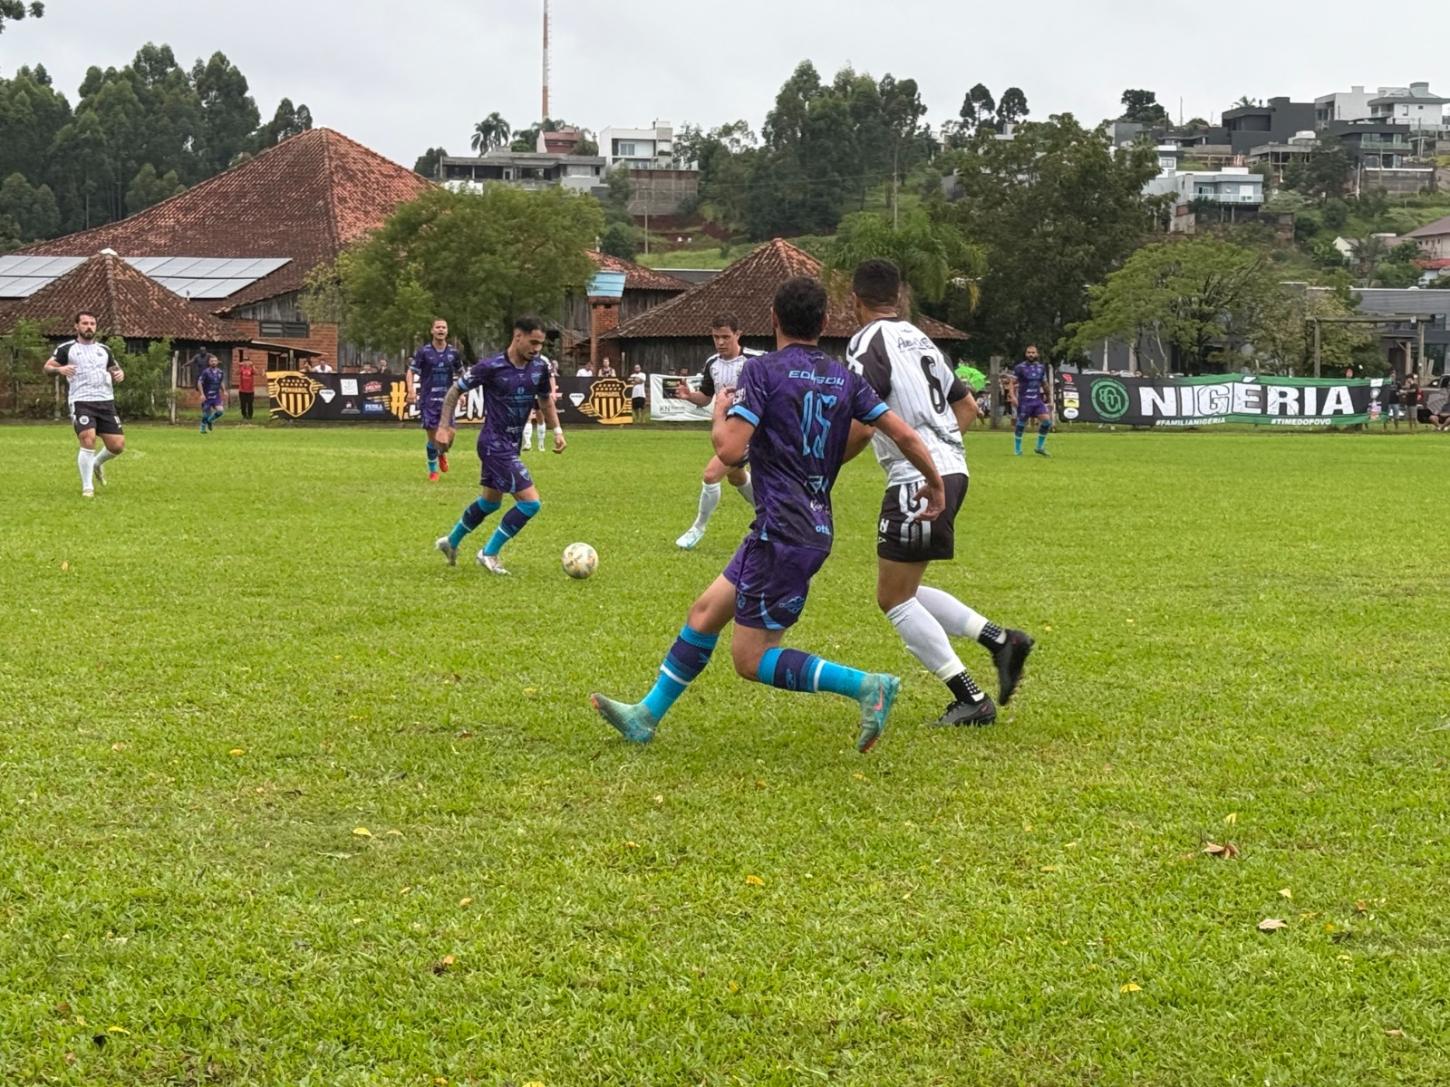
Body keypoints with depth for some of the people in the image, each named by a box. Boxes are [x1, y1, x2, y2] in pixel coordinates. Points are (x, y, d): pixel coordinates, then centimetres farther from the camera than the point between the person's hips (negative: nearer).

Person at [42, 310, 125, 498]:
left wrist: (120, 373, 2)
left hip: (106, 401, 4)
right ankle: (87, 487, -6)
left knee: (118, 445, -3)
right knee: (88, 441, -21)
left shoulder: (104, 350, 18)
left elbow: (115, 369, 27)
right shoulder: (67, 349, 6)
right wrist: (59, 369, -19)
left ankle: (97, 463, 31)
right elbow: (47, 366, 4)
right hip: (81, 402, -4)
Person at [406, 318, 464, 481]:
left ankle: (442, 453, 32)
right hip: (428, 399, -2)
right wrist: (411, 390, -17)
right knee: (432, 436, -3)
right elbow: (411, 372, -2)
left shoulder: (453, 352, 5)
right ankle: (433, 470, 16)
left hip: (447, 399, 2)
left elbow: (460, 374, 18)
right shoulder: (423, 352, -2)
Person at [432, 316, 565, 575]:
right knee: (530, 502, -14)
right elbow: (455, 390, -6)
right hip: (495, 444, -8)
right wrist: (444, 427, -10)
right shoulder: (491, 367, -18)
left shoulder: (539, 368, 0)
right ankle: (489, 554, 0)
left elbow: (545, 400, 18)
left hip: (512, 444, 8)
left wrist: (557, 430, 7)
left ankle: (450, 542, 45)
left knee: (491, 501, 24)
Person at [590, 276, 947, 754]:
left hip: (782, 531, -8)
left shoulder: (763, 370, -10)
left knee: (751, 659, -1)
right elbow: (904, 433, 6)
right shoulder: (844, 378, 8)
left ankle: (867, 685, -11)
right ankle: (646, 716, 24)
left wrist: (720, 412, 3)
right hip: (815, 528, 8)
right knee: (705, 612, 17)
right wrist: (935, 483, 20)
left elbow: (730, 450, -17)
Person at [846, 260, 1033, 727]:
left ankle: (971, 699, -2)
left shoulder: (868, 342, -9)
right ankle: (1001, 640, 10)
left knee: (894, 598, 0)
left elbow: (861, 427, -19)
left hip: (917, 478, -9)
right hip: (951, 468, 9)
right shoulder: (919, 338, 18)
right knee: (905, 592, 18)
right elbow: (967, 406, 24)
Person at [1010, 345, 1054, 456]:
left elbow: (1045, 384, 19)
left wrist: (1049, 399, 20)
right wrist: (1013, 396, -20)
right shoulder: (1019, 368, -4)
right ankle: (1017, 449, 15)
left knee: (1047, 421, -9)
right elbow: (1013, 383, -5)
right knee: (1021, 424, 0)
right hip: (1024, 401, -4)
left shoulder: (1041, 368, 11)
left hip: (1037, 400, 4)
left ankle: (1039, 448, 3)